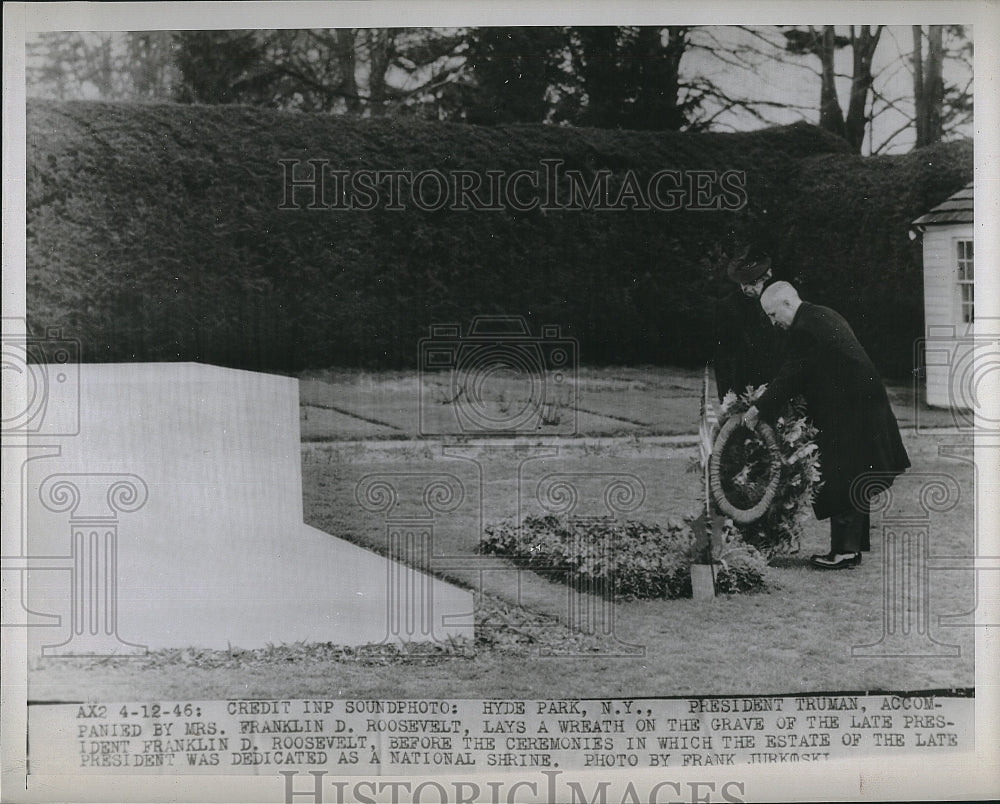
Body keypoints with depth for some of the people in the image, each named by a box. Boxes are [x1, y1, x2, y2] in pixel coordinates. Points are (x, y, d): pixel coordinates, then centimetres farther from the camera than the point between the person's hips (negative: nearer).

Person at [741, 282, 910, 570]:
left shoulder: (804, 330, -17)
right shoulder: (824, 316, 15)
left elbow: (790, 376, -17)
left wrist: (759, 410, -10)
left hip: (846, 414, -10)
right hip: (865, 406, 10)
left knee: (840, 484, -3)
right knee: (853, 485, 14)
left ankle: (844, 551, 1)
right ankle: (852, 546, 20)